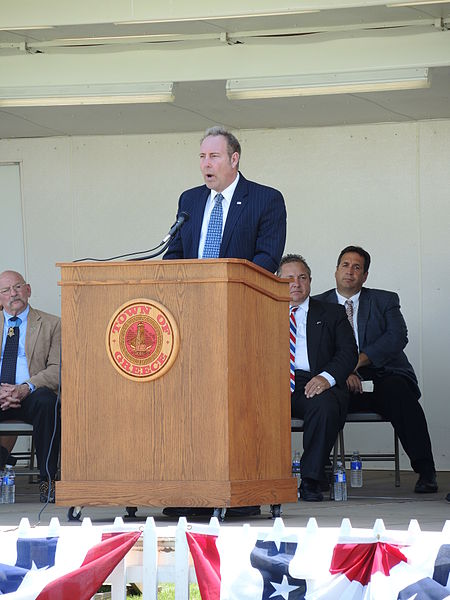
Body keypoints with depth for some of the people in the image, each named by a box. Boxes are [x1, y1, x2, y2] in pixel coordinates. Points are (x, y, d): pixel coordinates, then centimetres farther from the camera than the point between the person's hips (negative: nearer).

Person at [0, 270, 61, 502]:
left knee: (46, 400, -37)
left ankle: (48, 480, -30)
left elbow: (57, 370, 0)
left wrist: (26, 388, -19)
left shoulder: (51, 324, 13)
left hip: (30, 397, -1)